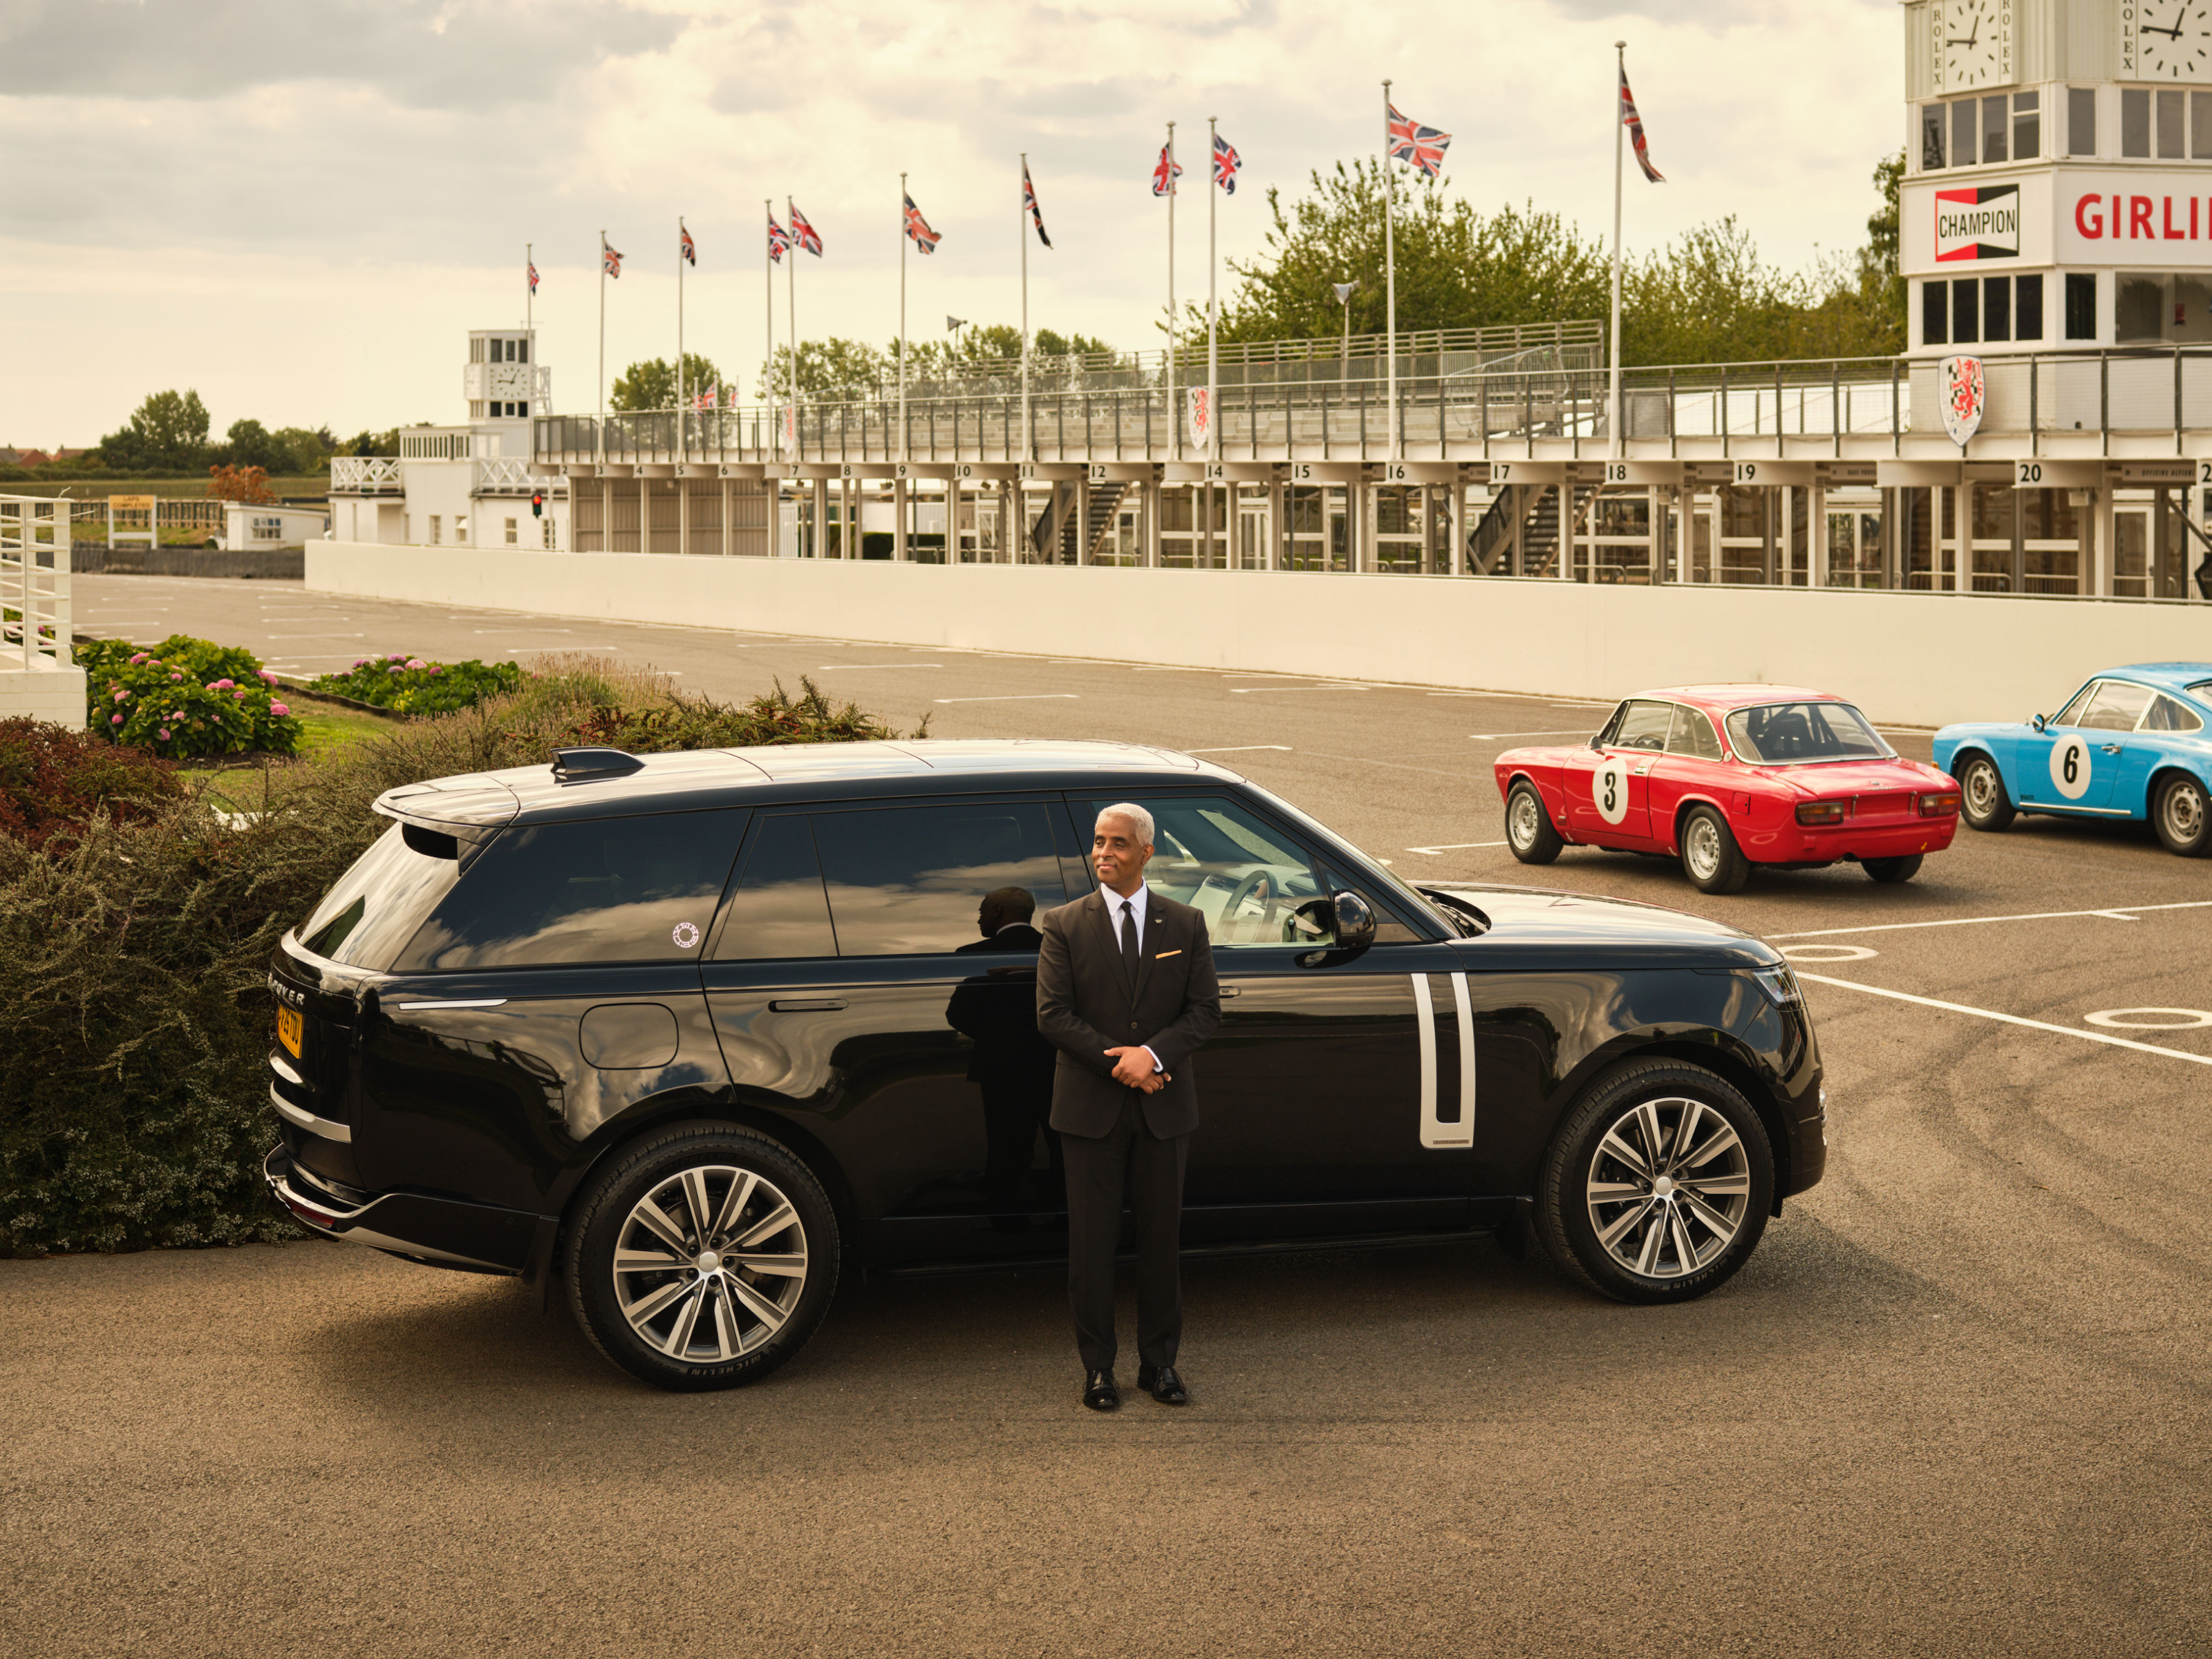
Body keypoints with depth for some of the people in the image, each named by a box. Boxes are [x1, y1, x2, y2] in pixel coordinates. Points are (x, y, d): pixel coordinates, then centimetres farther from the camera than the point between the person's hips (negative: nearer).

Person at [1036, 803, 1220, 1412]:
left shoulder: (1186, 925, 5)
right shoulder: (1065, 926, 0)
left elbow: (1206, 1010, 1)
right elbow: (1052, 1014, -6)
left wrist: (1154, 1054, -16)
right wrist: (1118, 1062, -15)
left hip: (1164, 1109, 2)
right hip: (1091, 1109, -1)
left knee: (1162, 1237, 8)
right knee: (1092, 1241, 3)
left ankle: (1159, 1362, 19)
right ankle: (1098, 1368, 12)